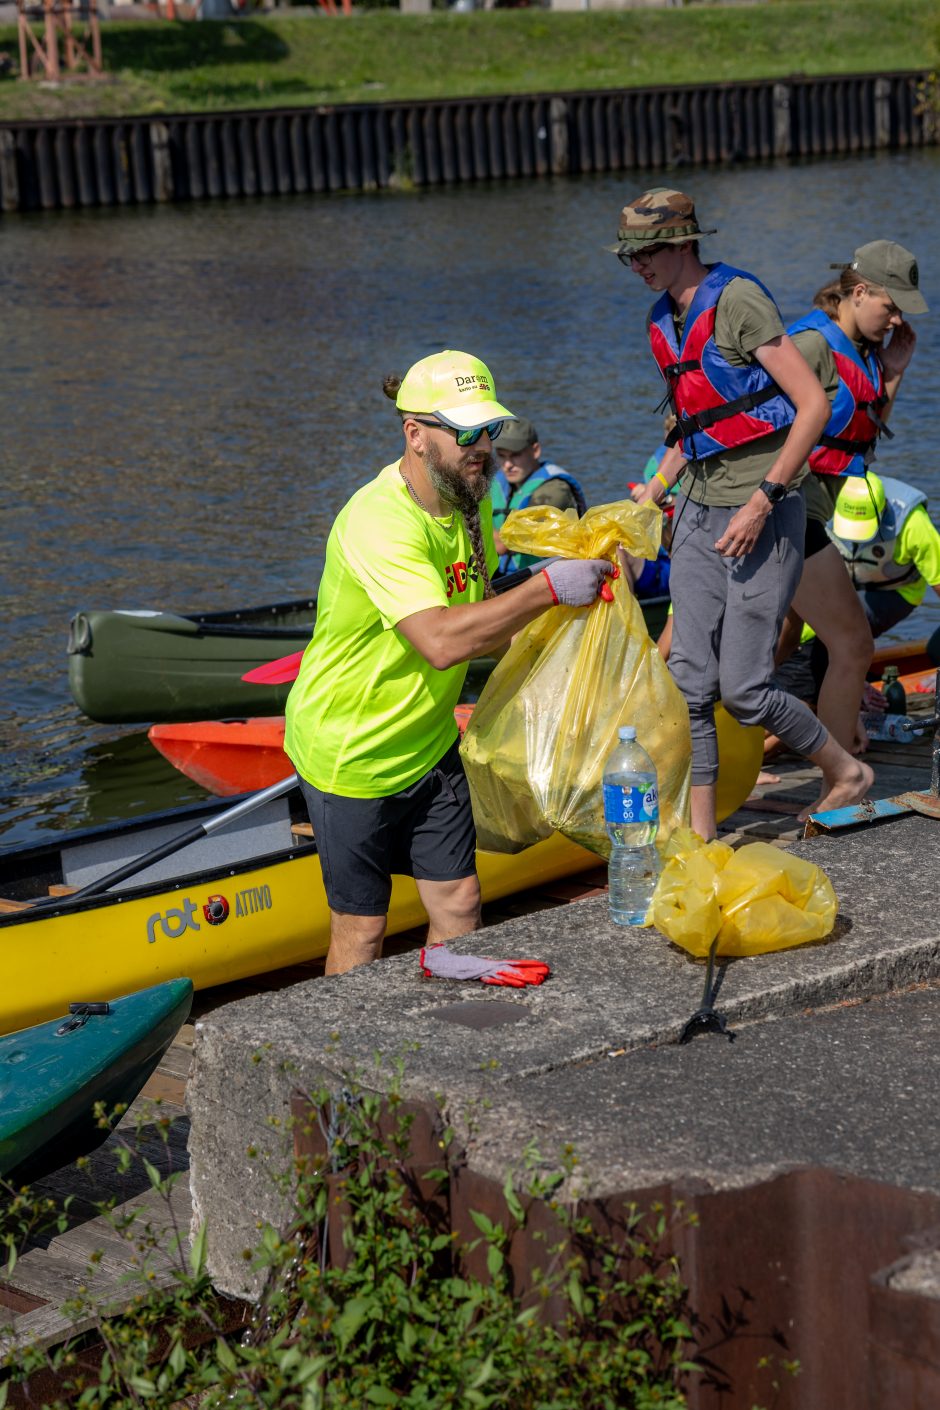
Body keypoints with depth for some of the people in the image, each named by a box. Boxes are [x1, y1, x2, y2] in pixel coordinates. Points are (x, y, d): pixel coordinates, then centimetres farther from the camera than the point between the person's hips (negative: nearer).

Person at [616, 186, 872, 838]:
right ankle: (700, 837, 11)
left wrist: (763, 500, -21)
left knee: (742, 688, -6)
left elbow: (814, 404, -17)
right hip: (699, 513, 8)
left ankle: (845, 770, 18)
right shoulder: (664, 322, 12)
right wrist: (651, 496, 16)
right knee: (691, 682, 3)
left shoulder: (738, 300, -14)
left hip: (761, 514, -8)